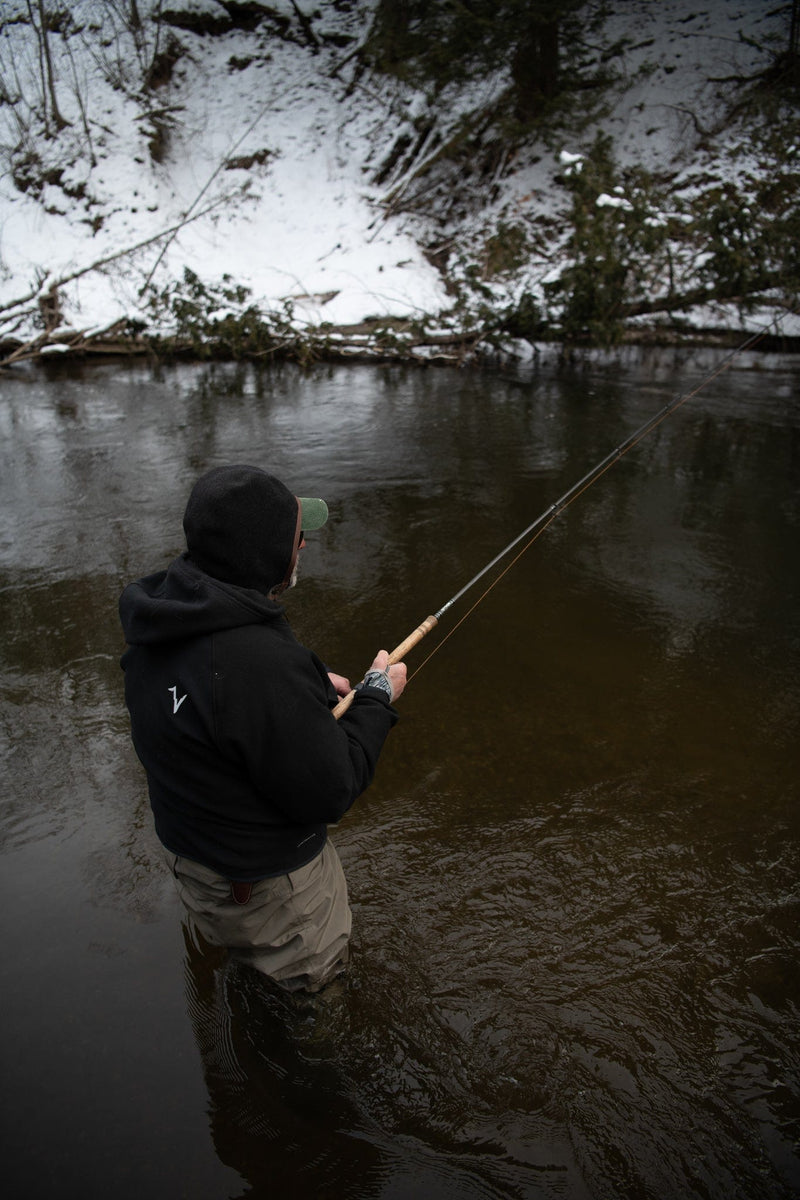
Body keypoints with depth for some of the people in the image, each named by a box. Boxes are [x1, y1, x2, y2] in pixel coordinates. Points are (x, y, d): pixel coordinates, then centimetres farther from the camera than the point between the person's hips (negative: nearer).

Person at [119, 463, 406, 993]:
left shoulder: (166, 615, -9)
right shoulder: (264, 665, -38)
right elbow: (330, 792, -27)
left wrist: (313, 680, 0)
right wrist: (378, 694, -14)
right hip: (264, 883, -8)